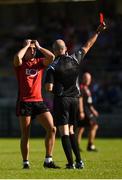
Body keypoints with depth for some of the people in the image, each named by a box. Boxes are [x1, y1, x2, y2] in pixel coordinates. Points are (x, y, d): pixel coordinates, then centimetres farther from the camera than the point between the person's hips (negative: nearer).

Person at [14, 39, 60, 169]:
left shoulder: (40, 62, 12)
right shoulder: (20, 64, 2)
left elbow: (51, 57, -6)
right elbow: (17, 57, -22)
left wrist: (38, 47, 2)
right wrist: (26, 45, -6)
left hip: (39, 101, 3)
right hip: (24, 102, -3)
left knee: (52, 128, -9)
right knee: (25, 135, 0)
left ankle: (48, 160, -4)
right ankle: (26, 162, 9)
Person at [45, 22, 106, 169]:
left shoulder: (53, 67, -11)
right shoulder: (75, 59, 1)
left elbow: (49, 88, -16)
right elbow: (88, 45, 14)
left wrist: (55, 88, 7)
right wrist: (98, 31, 24)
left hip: (61, 99, -5)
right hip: (74, 99, 5)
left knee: (64, 132, -4)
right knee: (71, 131, 15)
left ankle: (71, 163, -11)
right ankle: (79, 161, 6)